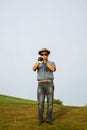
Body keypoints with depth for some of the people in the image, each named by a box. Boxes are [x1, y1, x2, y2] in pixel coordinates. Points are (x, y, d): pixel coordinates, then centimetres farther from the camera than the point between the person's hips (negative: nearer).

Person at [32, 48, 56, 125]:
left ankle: (49, 119, 6)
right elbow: (34, 69, -10)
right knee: (40, 102, -6)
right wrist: (38, 61, -27)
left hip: (49, 84, 0)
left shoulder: (52, 63, 11)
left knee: (50, 102, -4)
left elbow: (53, 69, -15)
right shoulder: (38, 64, 15)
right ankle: (40, 120, 3)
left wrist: (45, 62, -27)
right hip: (41, 85, 1)